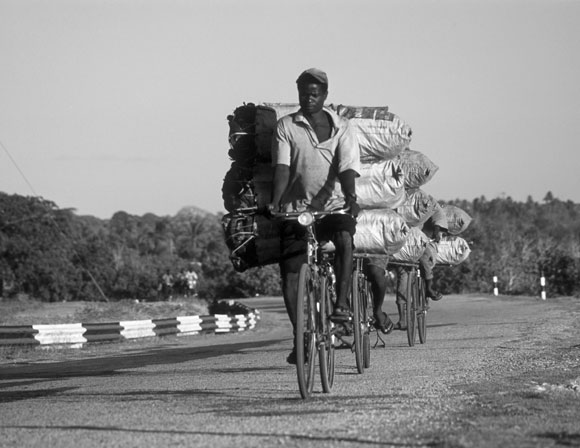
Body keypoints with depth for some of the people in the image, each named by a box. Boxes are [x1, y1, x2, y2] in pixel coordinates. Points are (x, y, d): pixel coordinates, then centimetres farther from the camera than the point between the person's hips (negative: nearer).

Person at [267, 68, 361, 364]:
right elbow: (282, 167, -6)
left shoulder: (340, 127, 8)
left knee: (344, 237, -33)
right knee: (289, 273, -5)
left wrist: (350, 196, -24)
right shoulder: (286, 127, 6)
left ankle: (341, 303, -26)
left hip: (333, 205, -1)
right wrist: (275, 201, -22)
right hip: (296, 207, 1)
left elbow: (346, 167, -5)